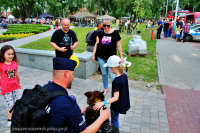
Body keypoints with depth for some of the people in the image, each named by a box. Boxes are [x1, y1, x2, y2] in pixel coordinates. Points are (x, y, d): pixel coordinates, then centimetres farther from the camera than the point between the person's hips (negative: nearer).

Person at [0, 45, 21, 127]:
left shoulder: (15, 63, -1)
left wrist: (19, 83, 21)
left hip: (14, 86, 5)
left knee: (14, 102, 17)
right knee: (9, 103, -2)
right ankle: (9, 120, 12)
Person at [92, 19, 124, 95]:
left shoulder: (115, 33, -4)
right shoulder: (101, 33, 4)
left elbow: (119, 46, -1)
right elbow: (96, 44, 6)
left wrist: (121, 57, -2)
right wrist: (93, 54, 0)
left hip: (111, 58, -3)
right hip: (101, 58, 4)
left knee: (112, 76, -4)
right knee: (104, 73, 15)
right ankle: (106, 88, 33)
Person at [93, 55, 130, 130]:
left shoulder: (116, 82, -32)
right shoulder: (124, 75, -8)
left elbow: (116, 98, -34)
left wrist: (102, 103, -42)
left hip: (117, 106, -8)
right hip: (123, 103, 8)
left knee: (114, 121, 16)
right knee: (115, 119, 29)